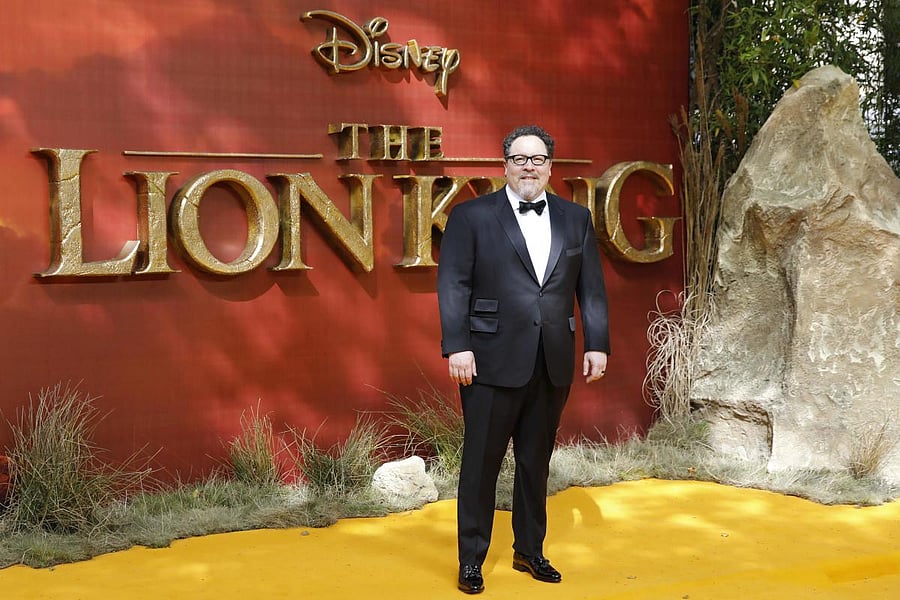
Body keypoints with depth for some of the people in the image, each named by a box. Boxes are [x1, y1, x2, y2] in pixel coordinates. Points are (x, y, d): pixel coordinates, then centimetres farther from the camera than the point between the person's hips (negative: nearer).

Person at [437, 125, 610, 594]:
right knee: (481, 462, 3)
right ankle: (471, 559, 16)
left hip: (553, 363, 4)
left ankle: (529, 551, 29)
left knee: (536, 462, 14)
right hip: (494, 361, -3)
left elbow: (591, 288, 10)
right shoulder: (471, 216, 0)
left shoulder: (575, 219, 11)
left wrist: (596, 344, 3)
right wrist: (457, 346, -13)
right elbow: (452, 285, -5)